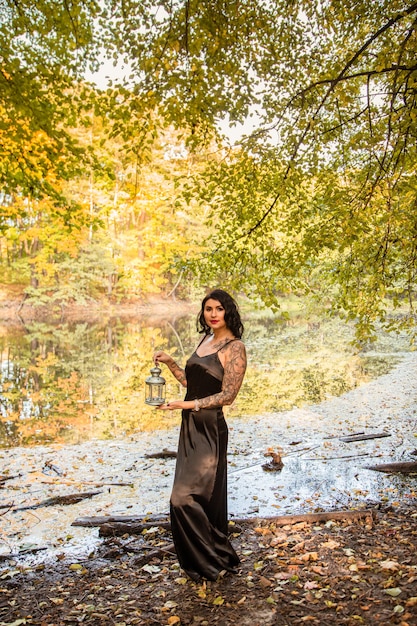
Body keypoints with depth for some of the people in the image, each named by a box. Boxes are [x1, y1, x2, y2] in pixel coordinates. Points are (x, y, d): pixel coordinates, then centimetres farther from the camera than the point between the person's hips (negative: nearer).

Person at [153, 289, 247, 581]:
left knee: (184, 497, -5)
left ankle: (208, 563, 14)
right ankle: (221, 557, 32)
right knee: (207, 497, 16)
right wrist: (169, 362, 5)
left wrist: (186, 404, -20)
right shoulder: (206, 340, 12)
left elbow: (228, 395, -15)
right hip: (191, 427, 8)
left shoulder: (235, 347, -12)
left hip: (209, 430, -8)